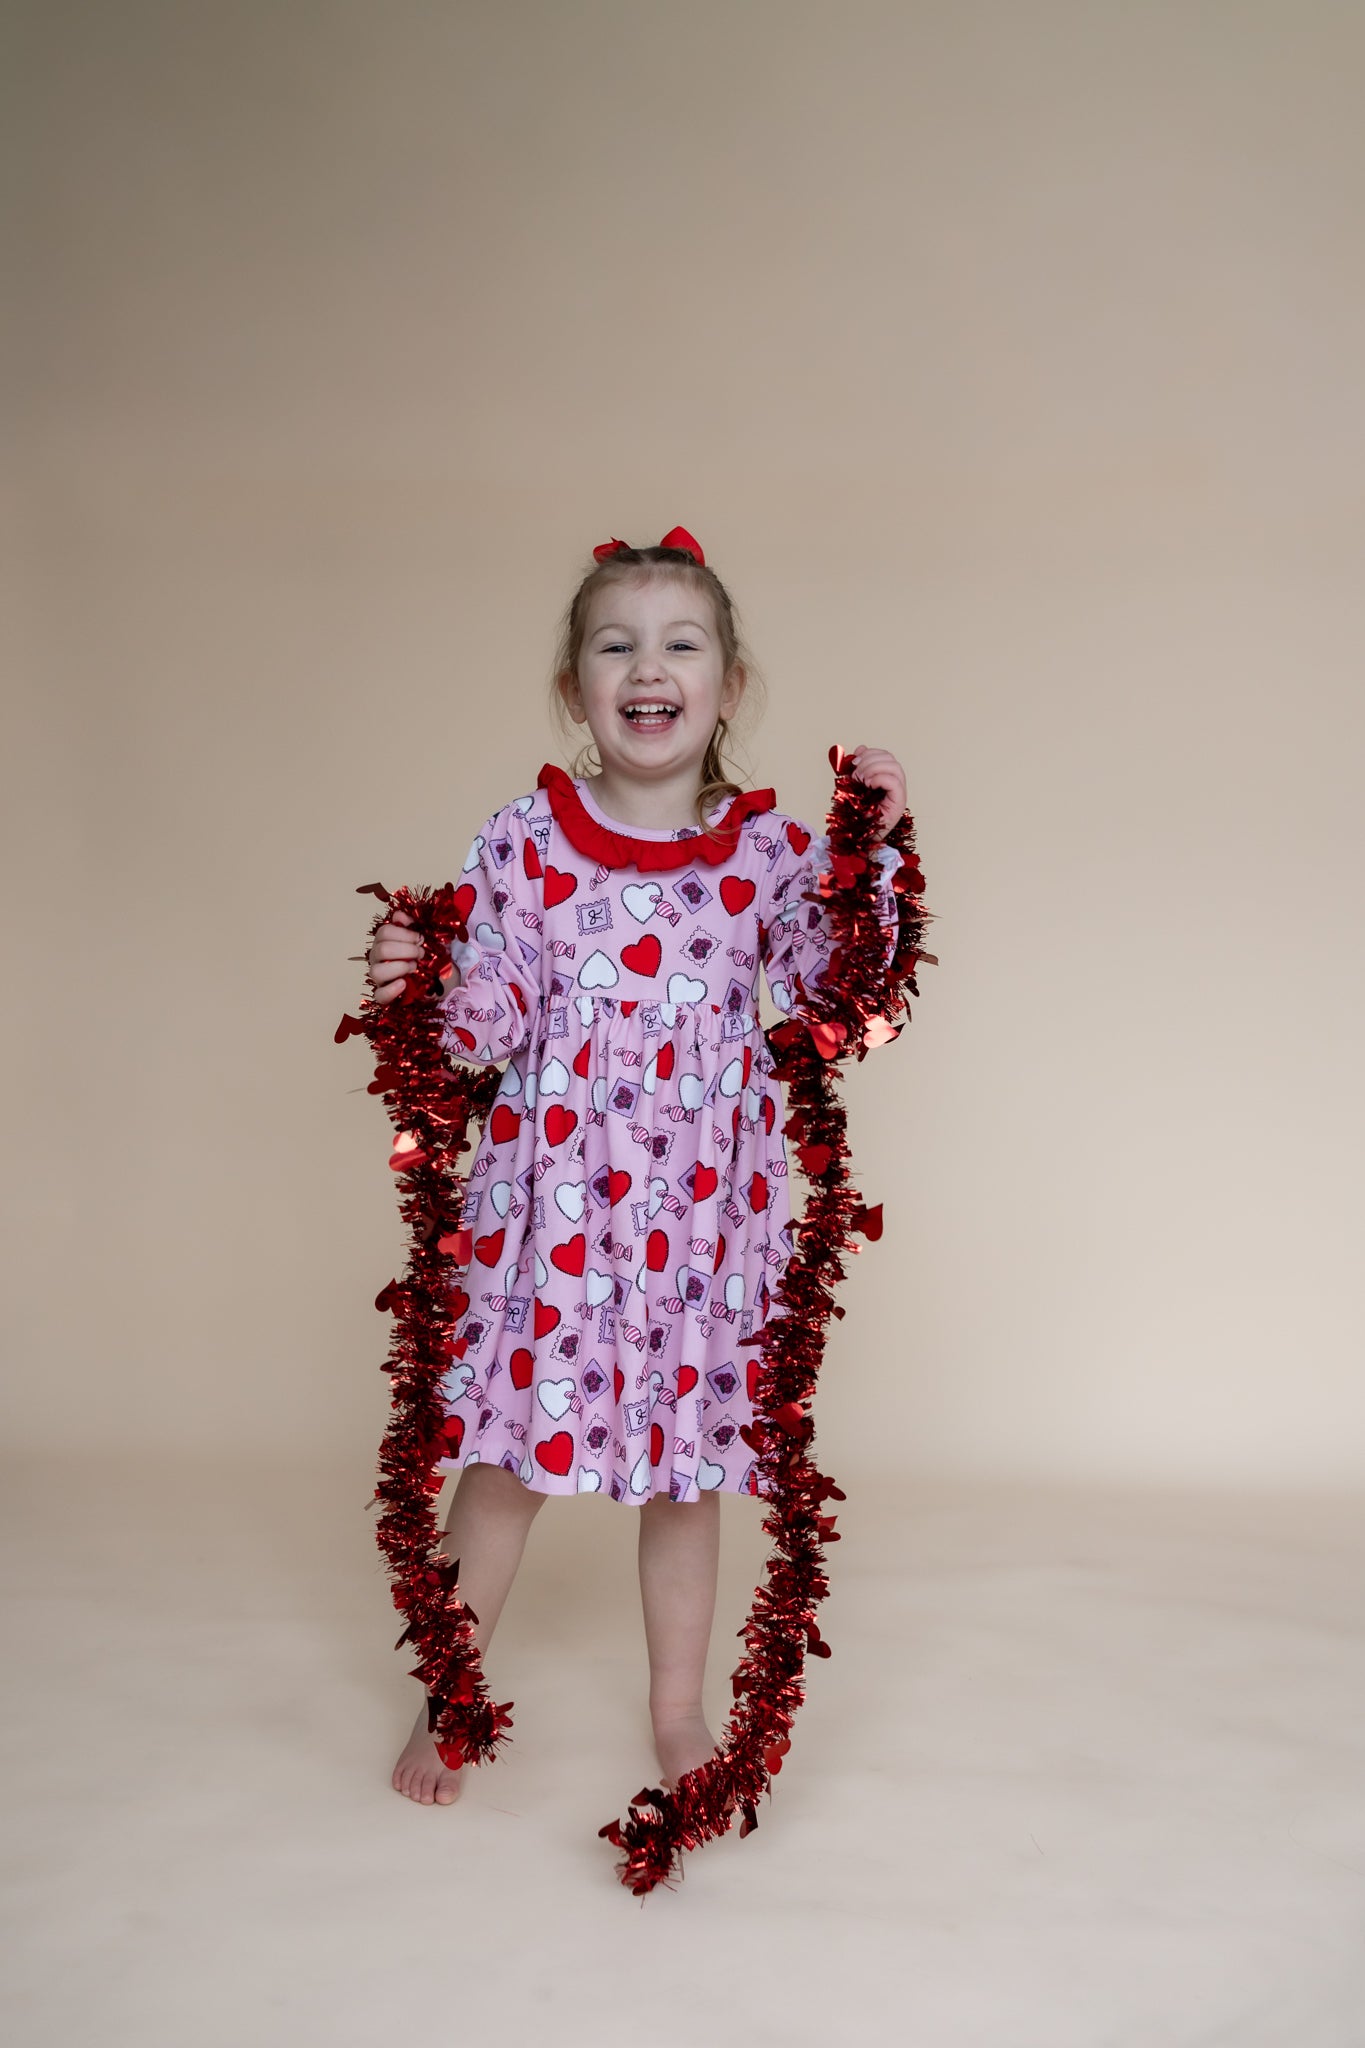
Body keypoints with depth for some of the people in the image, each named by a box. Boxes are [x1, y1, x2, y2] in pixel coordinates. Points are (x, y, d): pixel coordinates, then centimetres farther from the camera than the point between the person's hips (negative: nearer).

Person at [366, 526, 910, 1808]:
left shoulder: (768, 848, 1)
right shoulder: (524, 839, -2)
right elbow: (487, 1024, -2)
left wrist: (871, 859, -7)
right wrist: (419, 988, -22)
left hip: (703, 1203, 1)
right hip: (550, 1188, -1)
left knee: (686, 1459, 12)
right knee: (509, 1441, 7)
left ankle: (679, 1708, 31)